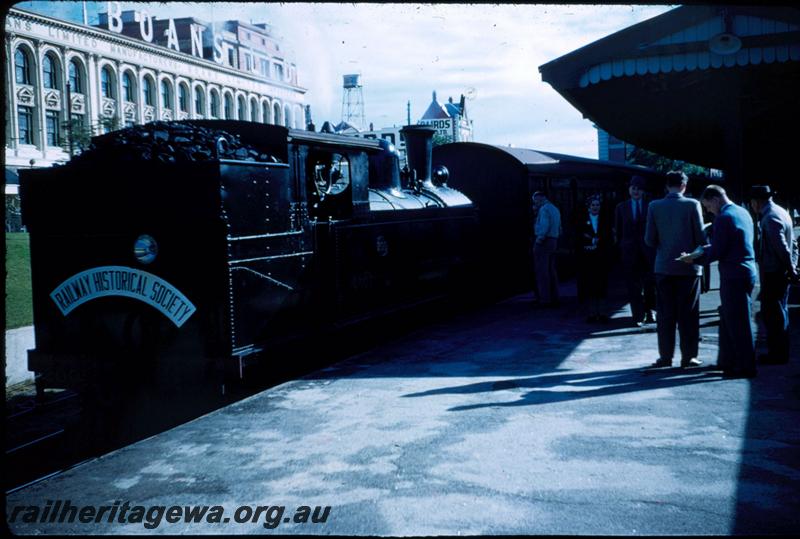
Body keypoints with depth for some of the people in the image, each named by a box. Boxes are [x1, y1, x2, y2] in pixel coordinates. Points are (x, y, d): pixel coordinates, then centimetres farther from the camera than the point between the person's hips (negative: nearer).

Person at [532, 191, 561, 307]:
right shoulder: (555, 209, 18)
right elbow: (559, 229, 19)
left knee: (542, 271, -6)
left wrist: (539, 240, -17)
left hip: (543, 242, -9)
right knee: (551, 271, 11)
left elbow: (544, 226, -23)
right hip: (553, 241, 9)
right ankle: (554, 298, 13)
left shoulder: (544, 209, -11)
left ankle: (545, 299, -8)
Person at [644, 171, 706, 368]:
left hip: (663, 267, 2)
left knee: (665, 315, 7)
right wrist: (698, 253, 13)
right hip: (688, 267, -2)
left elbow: (649, 239, -1)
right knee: (688, 314, 5)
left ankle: (665, 356, 10)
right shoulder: (692, 204, -8)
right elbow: (700, 237, -6)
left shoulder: (654, 206, -2)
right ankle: (688, 356, 8)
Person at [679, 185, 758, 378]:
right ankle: (727, 361, 25)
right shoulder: (743, 212, 13)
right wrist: (704, 249, 14)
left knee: (737, 322, -1)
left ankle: (746, 367, 6)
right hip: (746, 272, 9)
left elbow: (716, 252, -17)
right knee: (728, 319, 17)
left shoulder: (723, 218, -16)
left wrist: (694, 257, -3)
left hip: (734, 277, -9)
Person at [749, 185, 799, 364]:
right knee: (779, 312, 15)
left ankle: (777, 353, 1)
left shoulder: (770, 218, -17)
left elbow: (782, 248, -20)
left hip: (772, 273, -10)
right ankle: (780, 352, 23)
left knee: (772, 314, -3)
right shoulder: (781, 212, 14)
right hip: (781, 273, 10)